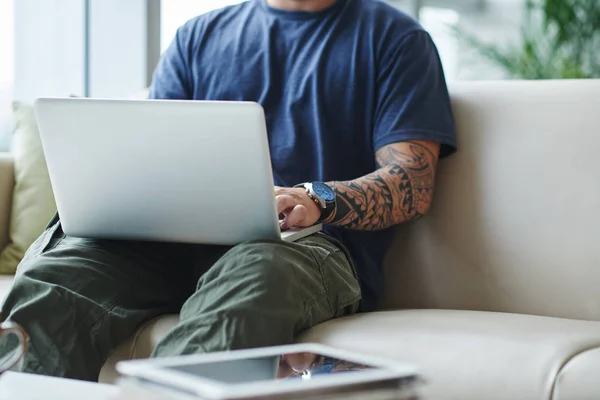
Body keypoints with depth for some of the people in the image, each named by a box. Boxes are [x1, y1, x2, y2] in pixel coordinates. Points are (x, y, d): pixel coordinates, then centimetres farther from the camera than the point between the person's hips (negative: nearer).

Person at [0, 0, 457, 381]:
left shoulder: (394, 37, 14)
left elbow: (415, 184, 2)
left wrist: (317, 200, -19)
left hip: (309, 240, -3)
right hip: (181, 237, 4)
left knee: (255, 270, -39)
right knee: (48, 273, -25)